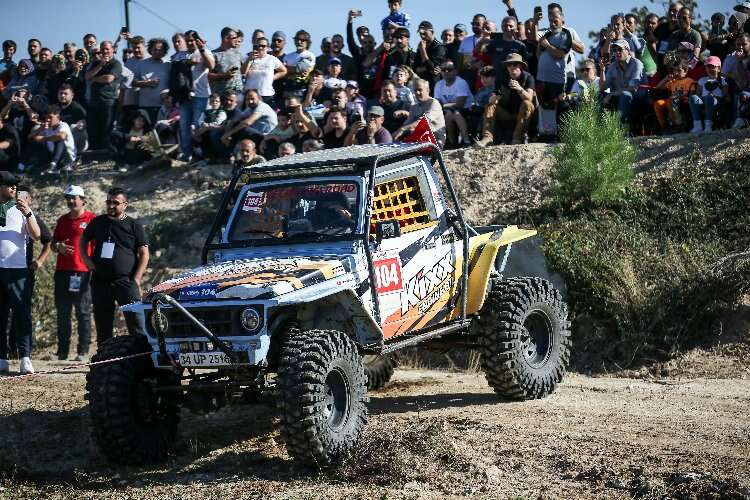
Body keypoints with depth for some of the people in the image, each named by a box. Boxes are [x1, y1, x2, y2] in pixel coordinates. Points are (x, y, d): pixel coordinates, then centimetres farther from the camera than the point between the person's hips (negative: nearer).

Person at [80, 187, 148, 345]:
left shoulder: (134, 226, 3)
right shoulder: (97, 222, 12)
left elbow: (144, 254, 1)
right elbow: (83, 240, 27)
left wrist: (136, 280, -9)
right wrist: (86, 259, 8)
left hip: (126, 281, -4)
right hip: (100, 281, 4)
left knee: (136, 323, -13)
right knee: (103, 325, 9)